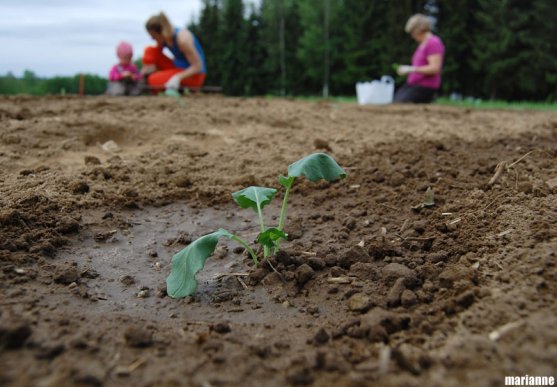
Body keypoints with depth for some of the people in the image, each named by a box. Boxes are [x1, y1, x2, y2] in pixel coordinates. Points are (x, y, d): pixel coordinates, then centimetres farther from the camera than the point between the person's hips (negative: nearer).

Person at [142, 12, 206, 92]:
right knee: (150, 51, -2)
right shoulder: (164, 38, -3)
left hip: (194, 75, -8)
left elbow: (198, 66, -25)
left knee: (154, 80, -24)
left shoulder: (182, 38, -26)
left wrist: (178, 77, -33)